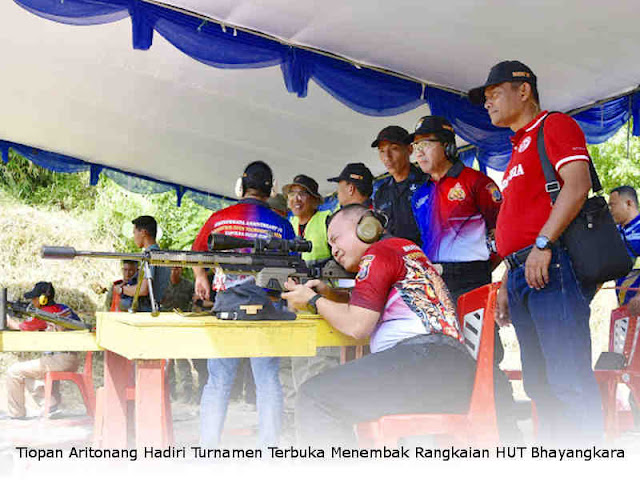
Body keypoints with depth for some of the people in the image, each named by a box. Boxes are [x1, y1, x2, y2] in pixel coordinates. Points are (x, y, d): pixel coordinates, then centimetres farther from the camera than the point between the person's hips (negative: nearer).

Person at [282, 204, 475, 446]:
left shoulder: (379, 252, -1)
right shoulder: (404, 247, 27)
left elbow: (357, 325, -7)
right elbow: (367, 307, 32)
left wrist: (313, 300, 7)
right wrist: (327, 293, 17)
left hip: (425, 359, -10)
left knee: (314, 397, -12)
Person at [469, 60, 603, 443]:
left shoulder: (555, 125, 2)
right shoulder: (519, 149, 28)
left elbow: (578, 184, -15)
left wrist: (543, 243, -22)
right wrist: (507, 282, 23)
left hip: (552, 267, -9)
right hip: (523, 273, 9)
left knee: (568, 378, -13)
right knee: (540, 385, 7)